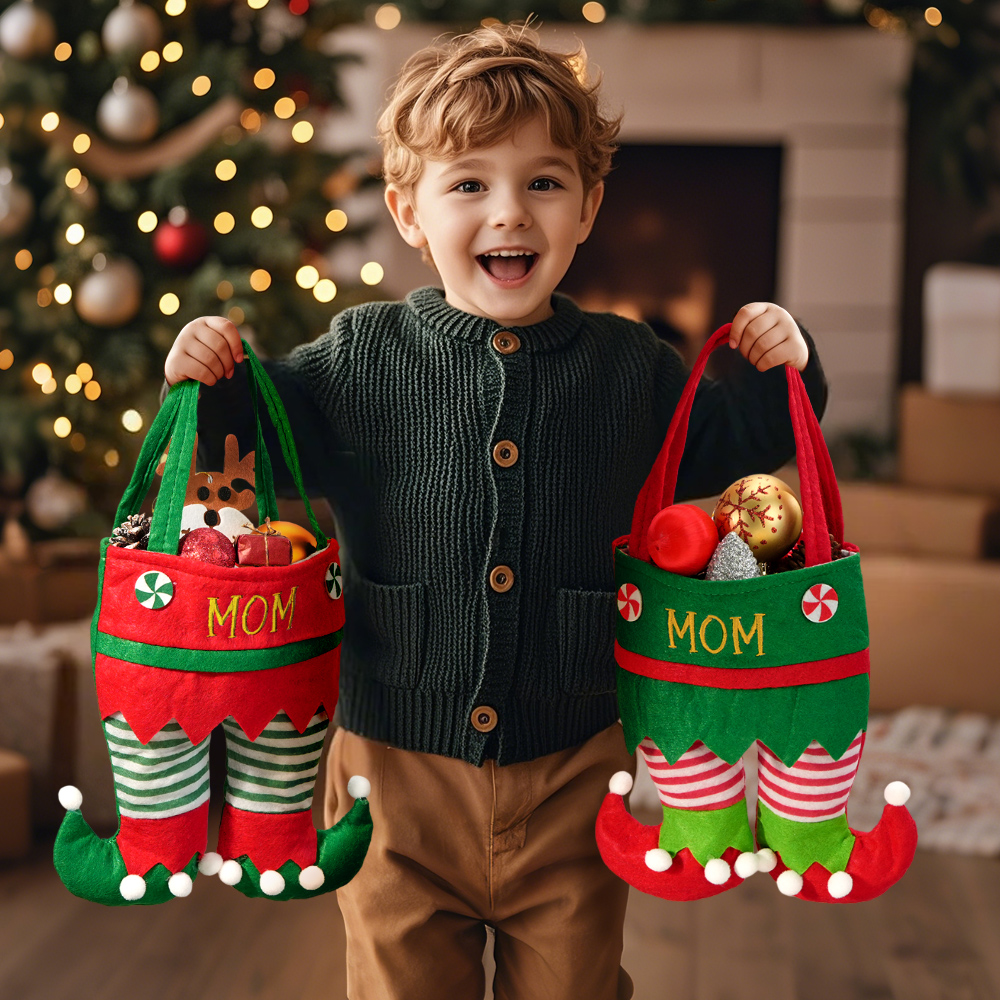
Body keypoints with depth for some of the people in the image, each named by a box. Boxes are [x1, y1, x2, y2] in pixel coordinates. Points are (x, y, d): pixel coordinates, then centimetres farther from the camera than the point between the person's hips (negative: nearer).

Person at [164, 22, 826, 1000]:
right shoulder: (358, 358, -4)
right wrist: (215, 384, -13)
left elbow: (713, 449, 12)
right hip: (398, 772, 0)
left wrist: (776, 375, -4)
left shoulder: (631, 368, -1)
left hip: (569, 775, 1)